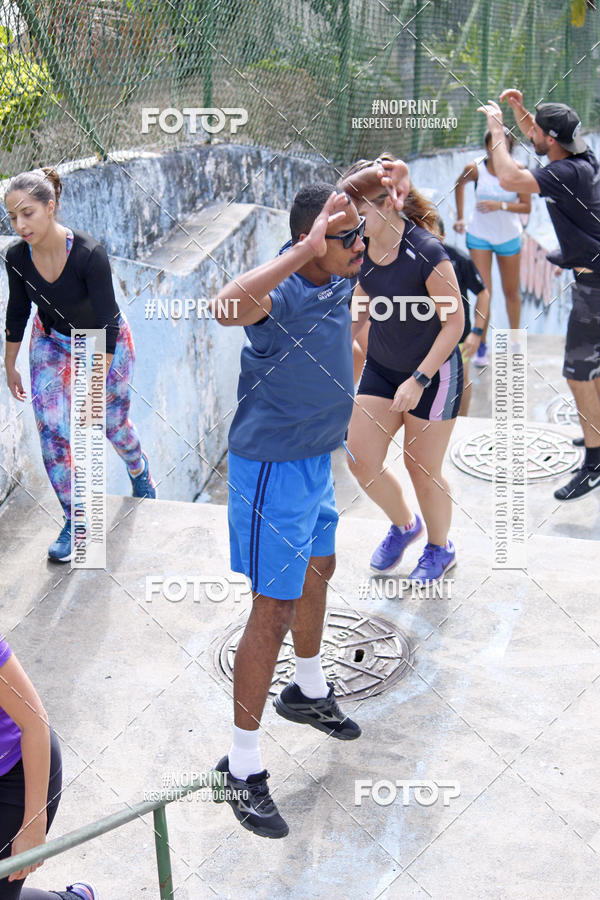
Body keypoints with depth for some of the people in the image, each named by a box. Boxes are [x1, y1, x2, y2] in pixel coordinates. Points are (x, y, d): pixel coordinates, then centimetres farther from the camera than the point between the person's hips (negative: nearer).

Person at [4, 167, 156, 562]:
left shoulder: (89, 254, -35)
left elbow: (106, 325, -29)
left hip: (105, 342, -3)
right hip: (52, 340, 3)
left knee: (113, 424, 13)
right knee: (52, 430, -5)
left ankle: (139, 468, 49)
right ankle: (74, 520, 9)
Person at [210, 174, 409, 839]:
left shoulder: (338, 278, -2)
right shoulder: (280, 292, -26)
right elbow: (225, 306, -53)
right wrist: (306, 250, -51)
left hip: (315, 459, 9)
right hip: (273, 468, -9)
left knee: (318, 572, 25)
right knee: (275, 610, -5)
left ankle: (308, 692, 51)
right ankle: (241, 767, 7)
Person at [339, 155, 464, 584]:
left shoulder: (427, 252, -25)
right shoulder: (362, 247, -5)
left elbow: (455, 323, -19)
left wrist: (418, 380, -22)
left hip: (433, 373, -6)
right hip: (381, 368, 6)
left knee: (422, 467, 6)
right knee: (361, 459, 4)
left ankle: (440, 548, 34)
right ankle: (403, 525, 34)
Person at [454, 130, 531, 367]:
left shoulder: (517, 171, -16)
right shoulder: (475, 168, -14)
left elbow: (526, 206, -14)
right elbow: (460, 184, 8)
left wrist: (501, 205, -30)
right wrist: (460, 217, 5)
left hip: (509, 237, 1)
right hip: (479, 236, -1)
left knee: (511, 292, 12)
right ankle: (482, 345, 6)